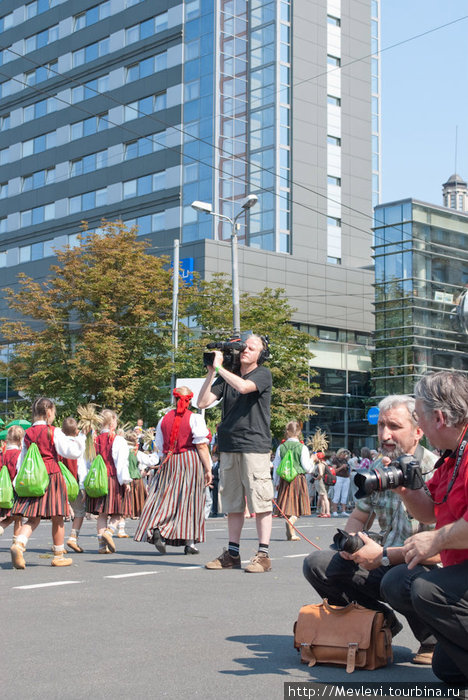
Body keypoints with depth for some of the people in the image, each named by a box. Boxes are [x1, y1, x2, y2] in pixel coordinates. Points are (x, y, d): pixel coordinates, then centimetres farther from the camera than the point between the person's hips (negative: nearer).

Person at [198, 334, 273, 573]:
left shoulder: (263, 374, 1)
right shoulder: (226, 377, 14)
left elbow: (243, 387, -20)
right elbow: (202, 402, 7)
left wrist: (219, 367, -10)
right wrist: (211, 372, 0)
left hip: (254, 445, -5)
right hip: (229, 446, 5)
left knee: (260, 501, -7)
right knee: (232, 503, 9)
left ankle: (263, 555, -4)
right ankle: (232, 553, 15)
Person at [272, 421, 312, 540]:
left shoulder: (281, 447, 3)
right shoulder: (302, 448, -6)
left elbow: (276, 467, 6)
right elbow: (307, 468, -6)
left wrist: (276, 483, 17)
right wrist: (312, 462, 17)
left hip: (284, 480, 3)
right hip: (299, 479, -3)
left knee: (288, 508, 10)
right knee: (296, 510, 2)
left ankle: (291, 532, 11)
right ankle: (290, 522, -26)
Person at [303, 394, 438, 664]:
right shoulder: (377, 470, 4)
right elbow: (358, 517, 17)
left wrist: (384, 556, -25)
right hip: (382, 566, 7)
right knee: (317, 564, -6)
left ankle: (433, 640, -6)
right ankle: (384, 624, 5)